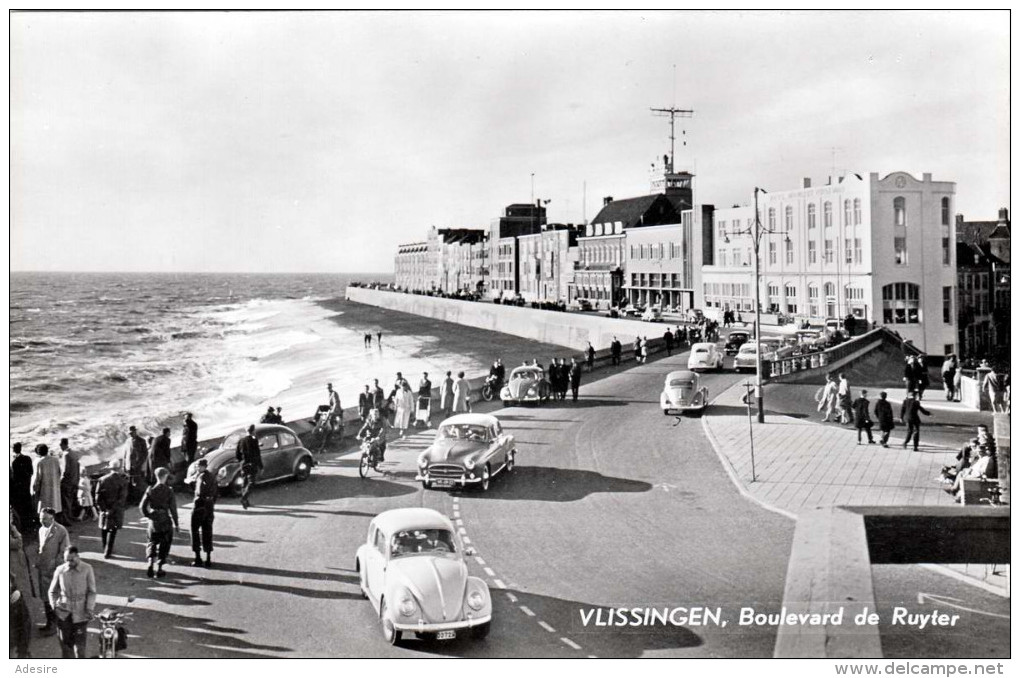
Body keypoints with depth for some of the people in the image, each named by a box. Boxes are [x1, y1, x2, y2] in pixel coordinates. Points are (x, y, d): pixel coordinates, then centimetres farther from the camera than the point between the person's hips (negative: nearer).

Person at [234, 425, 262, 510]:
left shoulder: (241, 441, 6)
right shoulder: (254, 440, -10)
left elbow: (237, 455, 9)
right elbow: (257, 454, -12)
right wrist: (261, 467, -7)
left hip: (244, 465, 6)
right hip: (253, 465, -6)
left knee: (245, 483, 15)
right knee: (251, 483, -6)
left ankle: (246, 502, 19)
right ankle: (244, 498, -24)